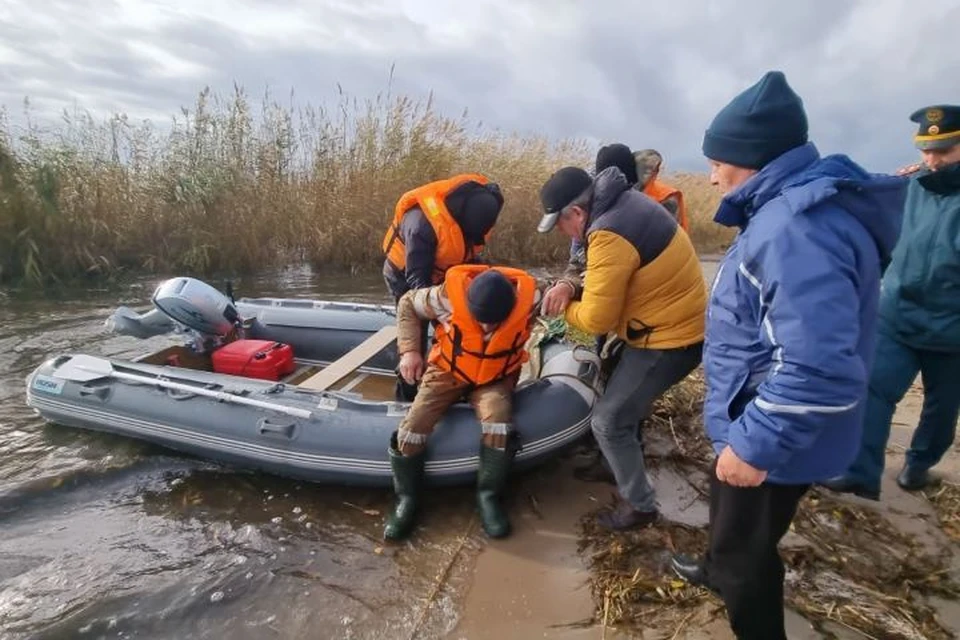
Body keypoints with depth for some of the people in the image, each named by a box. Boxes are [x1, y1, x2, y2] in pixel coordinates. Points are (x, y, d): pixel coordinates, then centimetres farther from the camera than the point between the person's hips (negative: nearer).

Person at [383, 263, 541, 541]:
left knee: (498, 423, -30)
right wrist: (409, 350, -14)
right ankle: (407, 498, 11)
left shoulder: (529, 297, -26)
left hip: (496, 377, 0)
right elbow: (408, 304, -8)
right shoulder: (449, 295, -28)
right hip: (448, 371, 1)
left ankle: (488, 496, -5)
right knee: (412, 428, -15)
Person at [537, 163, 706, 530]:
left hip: (668, 340, -10)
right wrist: (573, 286, -5)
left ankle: (639, 505, 18)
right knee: (621, 401, 25)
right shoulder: (625, 203, 4)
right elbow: (610, 277, 12)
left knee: (608, 422, -1)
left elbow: (596, 320, -24)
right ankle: (623, 464, 45)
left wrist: (565, 305, -4)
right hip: (678, 325, 10)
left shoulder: (609, 235, -28)